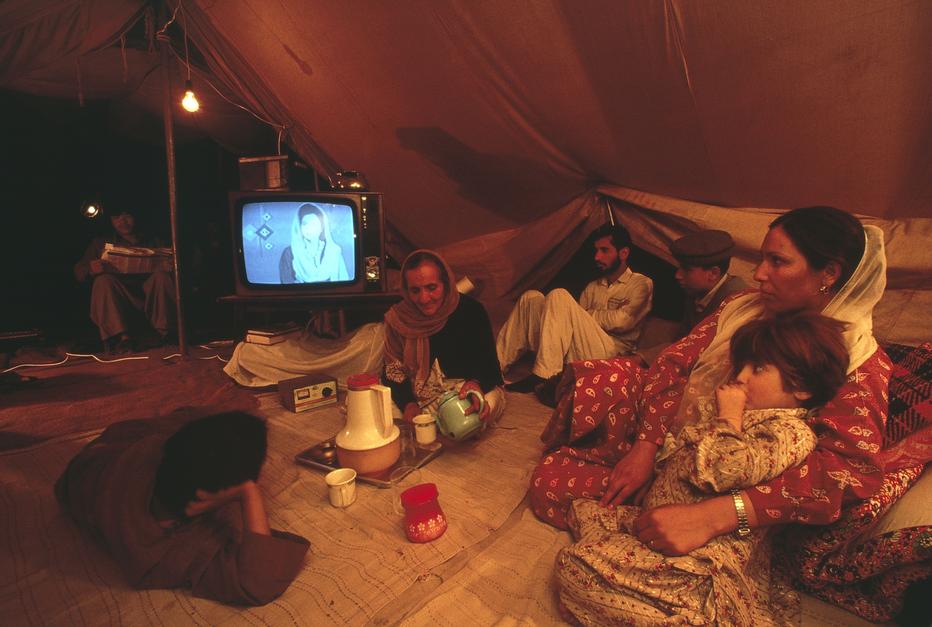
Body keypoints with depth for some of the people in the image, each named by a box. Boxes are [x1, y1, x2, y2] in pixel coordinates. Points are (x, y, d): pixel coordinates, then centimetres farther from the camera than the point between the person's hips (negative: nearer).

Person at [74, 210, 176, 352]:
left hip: (149, 294, 0)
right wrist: (90, 270, -14)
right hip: (119, 299, 1)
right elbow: (79, 272, 12)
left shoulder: (153, 242, 23)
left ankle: (164, 332, -34)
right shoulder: (100, 243, 22)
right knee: (103, 281, -28)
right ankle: (122, 336, -42)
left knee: (161, 276, -27)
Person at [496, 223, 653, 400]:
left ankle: (542, 377, -28)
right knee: (531, 297, -6)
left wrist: (586, 314, 2)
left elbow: (621, 321, -9)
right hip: (577, 355, 6)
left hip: (610, 355, -6)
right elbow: (577, 324, 15)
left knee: (559, 296, -23)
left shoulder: (641, 284, 9)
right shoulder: (592, 287, 26)